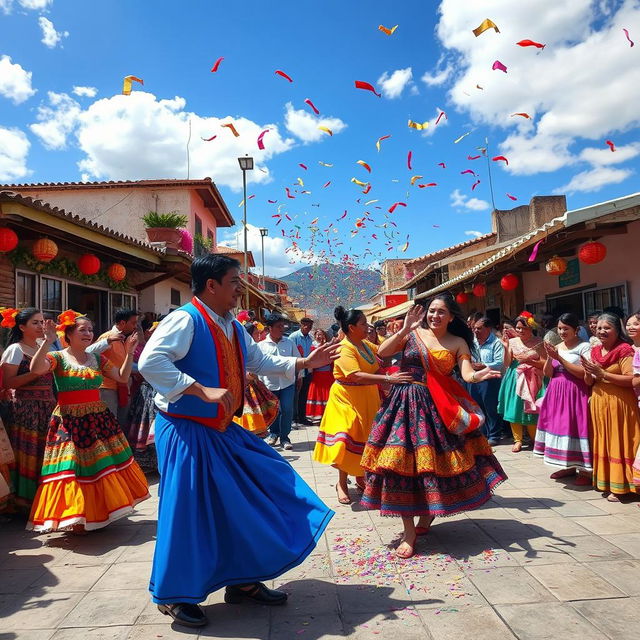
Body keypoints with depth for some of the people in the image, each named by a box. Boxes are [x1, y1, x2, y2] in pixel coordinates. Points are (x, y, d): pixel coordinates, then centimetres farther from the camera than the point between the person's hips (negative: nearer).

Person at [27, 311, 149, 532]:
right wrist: (47, 342, -32)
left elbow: (122, 377, 10)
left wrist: (129, 352, 2)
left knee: (103, 465, 9)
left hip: (99, 418, 5)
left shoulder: (97, 359, 8)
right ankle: (77, 518, 13)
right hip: (70, 421, -5)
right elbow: (35, 369, -25)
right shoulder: (58, 357, -5)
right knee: (73, 468, -3)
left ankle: (100, 514, 26)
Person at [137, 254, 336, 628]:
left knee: (251, 500, 10)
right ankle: (173, 594, 23)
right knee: (188, 510, -1)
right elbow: (150, 362, -30)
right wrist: (205, 391, -33)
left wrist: (305, 363, 18)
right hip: (186, 431, -9)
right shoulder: (185, 320, -17)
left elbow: (260, 362, 23)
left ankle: (243, 581, 28)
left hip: (222, 431, 9)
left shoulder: (234, 328, 11)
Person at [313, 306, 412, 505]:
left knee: (365, 438, 14)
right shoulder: (345, 349, -22)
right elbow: (357, 376, -35)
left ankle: (360, 476, 30)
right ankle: (342, 483, 8)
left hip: (367, 399, 8)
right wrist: (388, 379, -41)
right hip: (347, 398, -8)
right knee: (348, 438, -7)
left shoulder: (365, 344, 5)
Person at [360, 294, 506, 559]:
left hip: (439, 408, 1)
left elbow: (467, 374, -8)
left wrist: (479, 375, -30)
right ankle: (409, 531, 6)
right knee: (404, 462, -4)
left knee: (440, 462, 3)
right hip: (406, 404, -1)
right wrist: (404, 330, -15)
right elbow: (382, 352, -6)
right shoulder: (413, 333, 2)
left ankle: (427, 516, 29)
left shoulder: (458, 343, 4)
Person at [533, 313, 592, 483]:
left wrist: (559, 358, -15)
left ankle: (585, 470, 5)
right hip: (557, 392, 6)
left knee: (575, 425, -6)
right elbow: (548, 373, 8)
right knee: (559, 424, 8)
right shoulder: (556, 347, 11)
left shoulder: (584, 347, -5)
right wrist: (550, 356, -9)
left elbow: (582, 373, -14)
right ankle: (568, 466, 21)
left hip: (575, 393, -6)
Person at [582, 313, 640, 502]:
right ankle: (605, 482, 21)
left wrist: (602, 373, -18)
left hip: (619, 403, -7)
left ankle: (618, 486, 7)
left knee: (618, 443, -1)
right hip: (598, 403, 7)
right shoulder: (595, 351, 11)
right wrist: (588, 371, -7)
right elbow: (589, 382, 14)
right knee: (602, 443, 11)